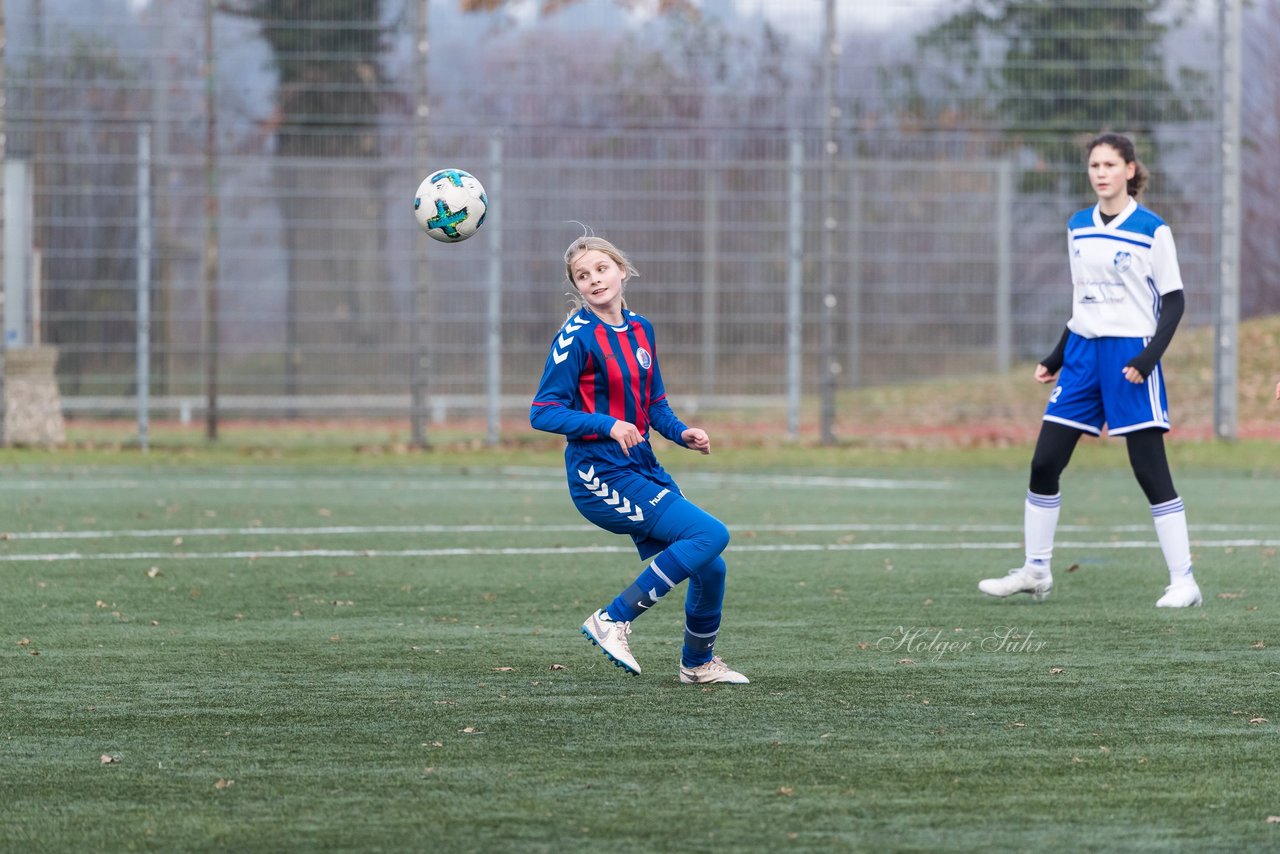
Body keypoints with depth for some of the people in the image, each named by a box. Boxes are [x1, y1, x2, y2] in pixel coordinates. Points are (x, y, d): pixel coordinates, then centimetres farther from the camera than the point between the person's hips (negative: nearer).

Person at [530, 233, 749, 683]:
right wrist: (608, 425, -25)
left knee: (710, 569, 7)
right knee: (711, 533, -19)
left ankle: (698, 662, 33)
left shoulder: (640, 330, 10)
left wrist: (681, 432, 1)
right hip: (601, 478, -7)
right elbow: (543, 412, -14)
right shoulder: (577, 336, -12)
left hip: (642, 470, 7)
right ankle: (614, 620, -12)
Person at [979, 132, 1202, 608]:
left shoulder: (1151, 230, -7)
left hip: (1129, 355, -6)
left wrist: (1149, 357, -18)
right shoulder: (1078, 227, 10)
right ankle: (1035, 571, 15)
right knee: (1044, 463, 3)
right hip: (1083, 353, 6)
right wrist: (1056, 358, 18)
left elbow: (1173, 301, -6)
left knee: (1150, 471, -8)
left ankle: (1183, 581, -2)